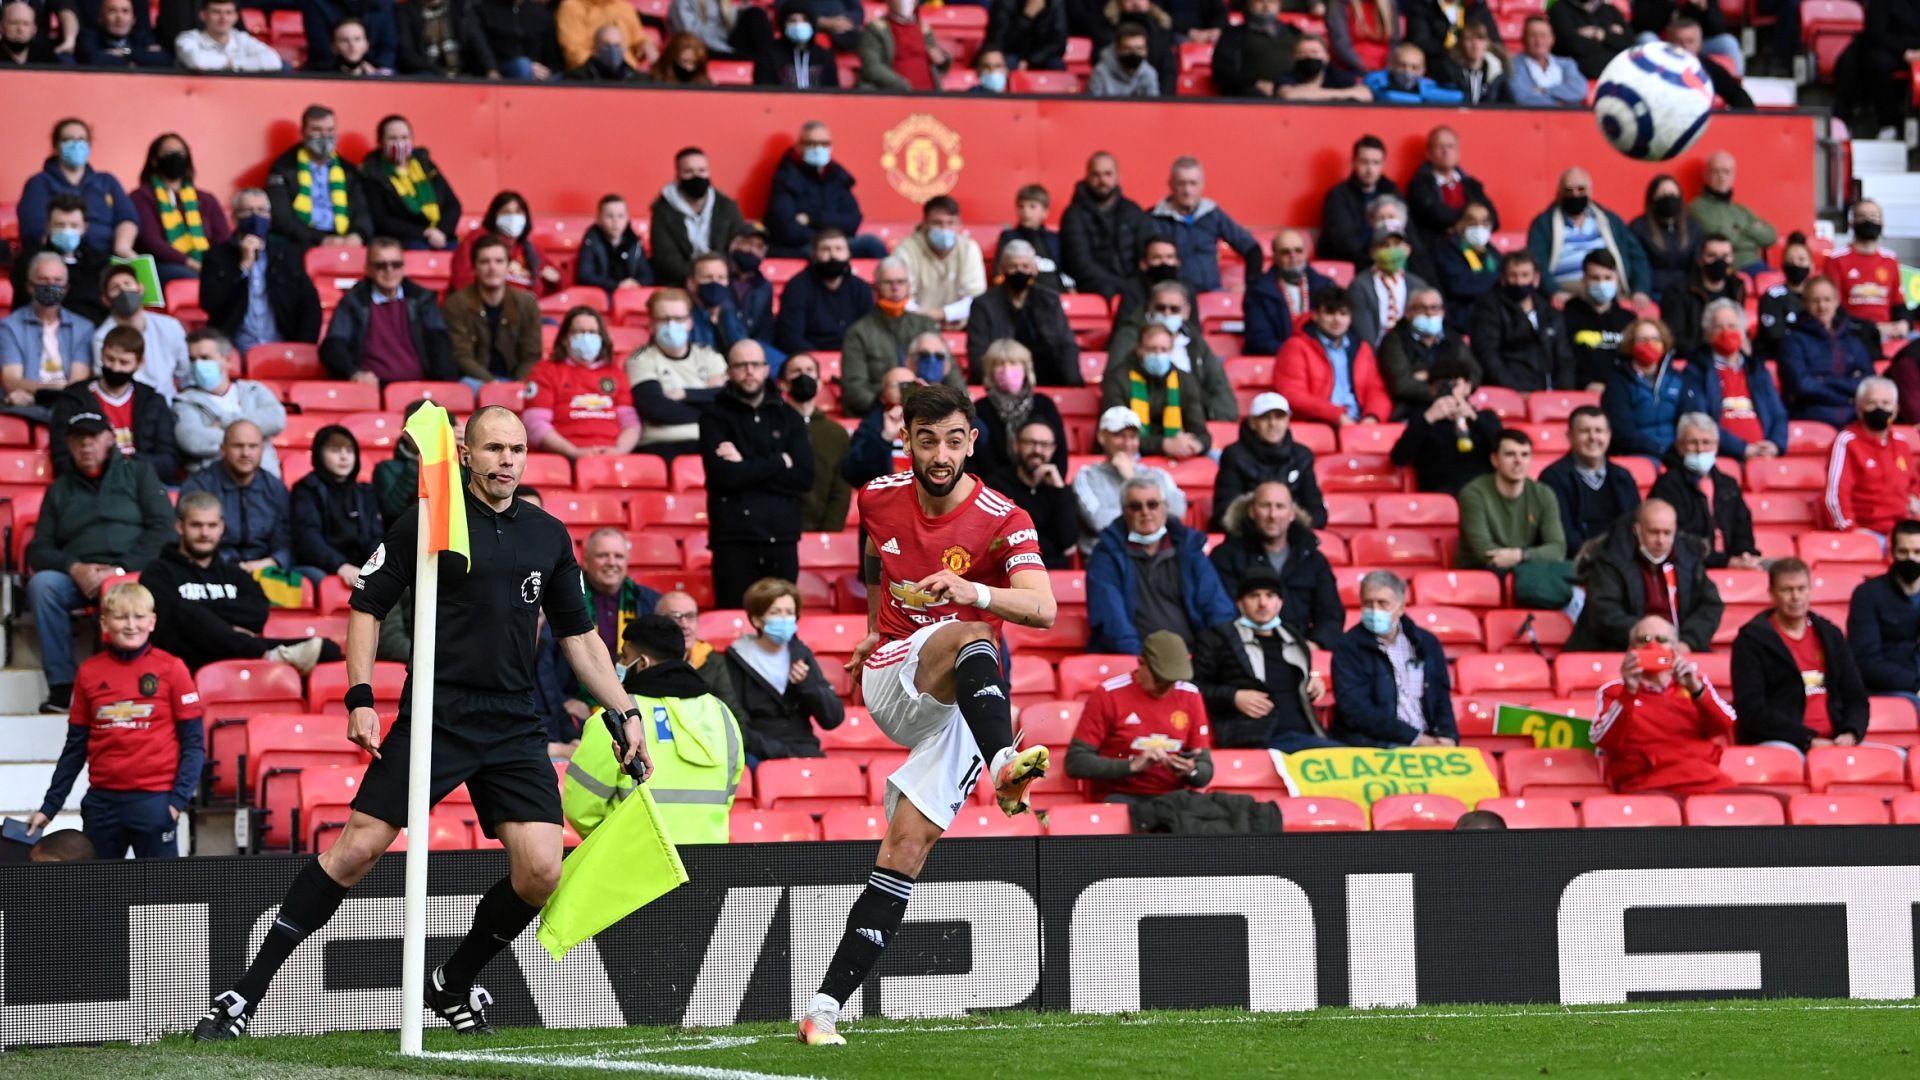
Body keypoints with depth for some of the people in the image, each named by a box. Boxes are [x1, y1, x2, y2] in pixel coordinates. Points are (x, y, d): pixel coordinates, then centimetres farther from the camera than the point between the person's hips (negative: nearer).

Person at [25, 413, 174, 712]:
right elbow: (39, 550, 14)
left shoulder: (137, 472, 17)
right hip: (78, 578, 3)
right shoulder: (59, 490, 24)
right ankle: (62, 685, -28)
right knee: (41, 584, -30)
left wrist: (121, 570, -11)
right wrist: (74, 568, -8)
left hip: (134, 572, -3)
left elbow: (163, 529, 3)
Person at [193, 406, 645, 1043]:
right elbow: (367, 607, 3)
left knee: (541, 873, -8)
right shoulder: (427, 521, -1)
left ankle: (453, 987, 17)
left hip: (515, 726, 4)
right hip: (435, 719, -4)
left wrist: (626, 714, 13)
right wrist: (360, 698, -7)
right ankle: (244, 996, -4)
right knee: (357, 849, -11)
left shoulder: (548, 536, 11)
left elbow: (578, 635, 19)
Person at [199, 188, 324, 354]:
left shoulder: (288, 255, 15)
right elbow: (209, 303, -4)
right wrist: (244, 266, -6)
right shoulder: (217, 255, 10)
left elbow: (311, 306, 10)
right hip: (235, 352, -2)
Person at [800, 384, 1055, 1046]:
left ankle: (827, 1006, -14)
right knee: (967, 638, -33)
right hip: (890, 676, 1)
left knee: (907, 846, -13)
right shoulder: (878, 498, 2)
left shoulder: (1003, 520, -10)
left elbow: (1042, 608, -27)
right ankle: (1005, 765, -63)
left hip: (962, 705, -1)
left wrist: (974, 590, -43)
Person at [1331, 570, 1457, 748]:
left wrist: (1447, 738, -5)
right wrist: (1415, 738, -13)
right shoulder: (1348, 648, 0)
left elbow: (1441, 700, 16)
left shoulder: (1427, 644, 14)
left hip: (1426, 742, 5)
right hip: (1371, 745, -5)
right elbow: (1356, 712, -9)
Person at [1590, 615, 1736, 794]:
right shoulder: (1613, 691, 15)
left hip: (1704, 780, 2)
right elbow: (1605, 741, -2)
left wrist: (1696, 689, -9)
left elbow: (1725, 726, 7)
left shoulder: (1692, 681, 23)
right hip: (1647, 786, -2)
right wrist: (1629, 692, -14)